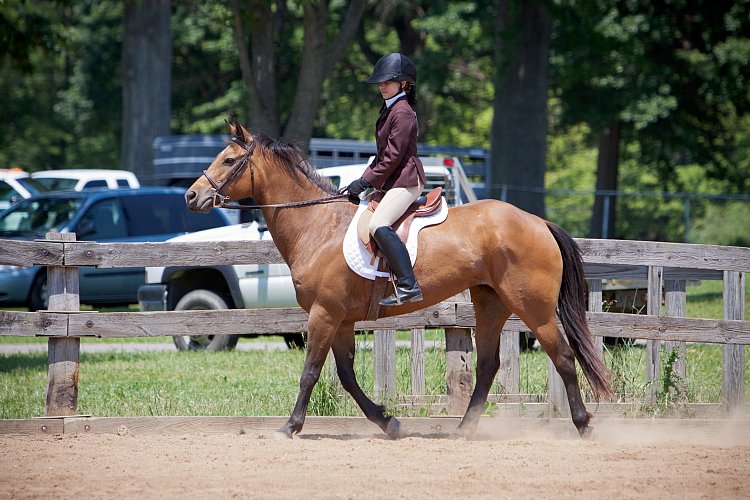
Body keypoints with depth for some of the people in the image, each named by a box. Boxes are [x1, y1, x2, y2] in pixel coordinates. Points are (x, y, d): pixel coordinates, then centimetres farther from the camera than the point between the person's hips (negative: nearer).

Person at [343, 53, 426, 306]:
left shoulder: (402, 112, -13)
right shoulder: (390, 110, 20)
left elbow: (393, 157, -17)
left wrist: (366, 181, -14)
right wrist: (366, 177, 13)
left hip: (405, 181, -11)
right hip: (392, 181, 11)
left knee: (378, 224, -29)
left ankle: (408, 285, -35)